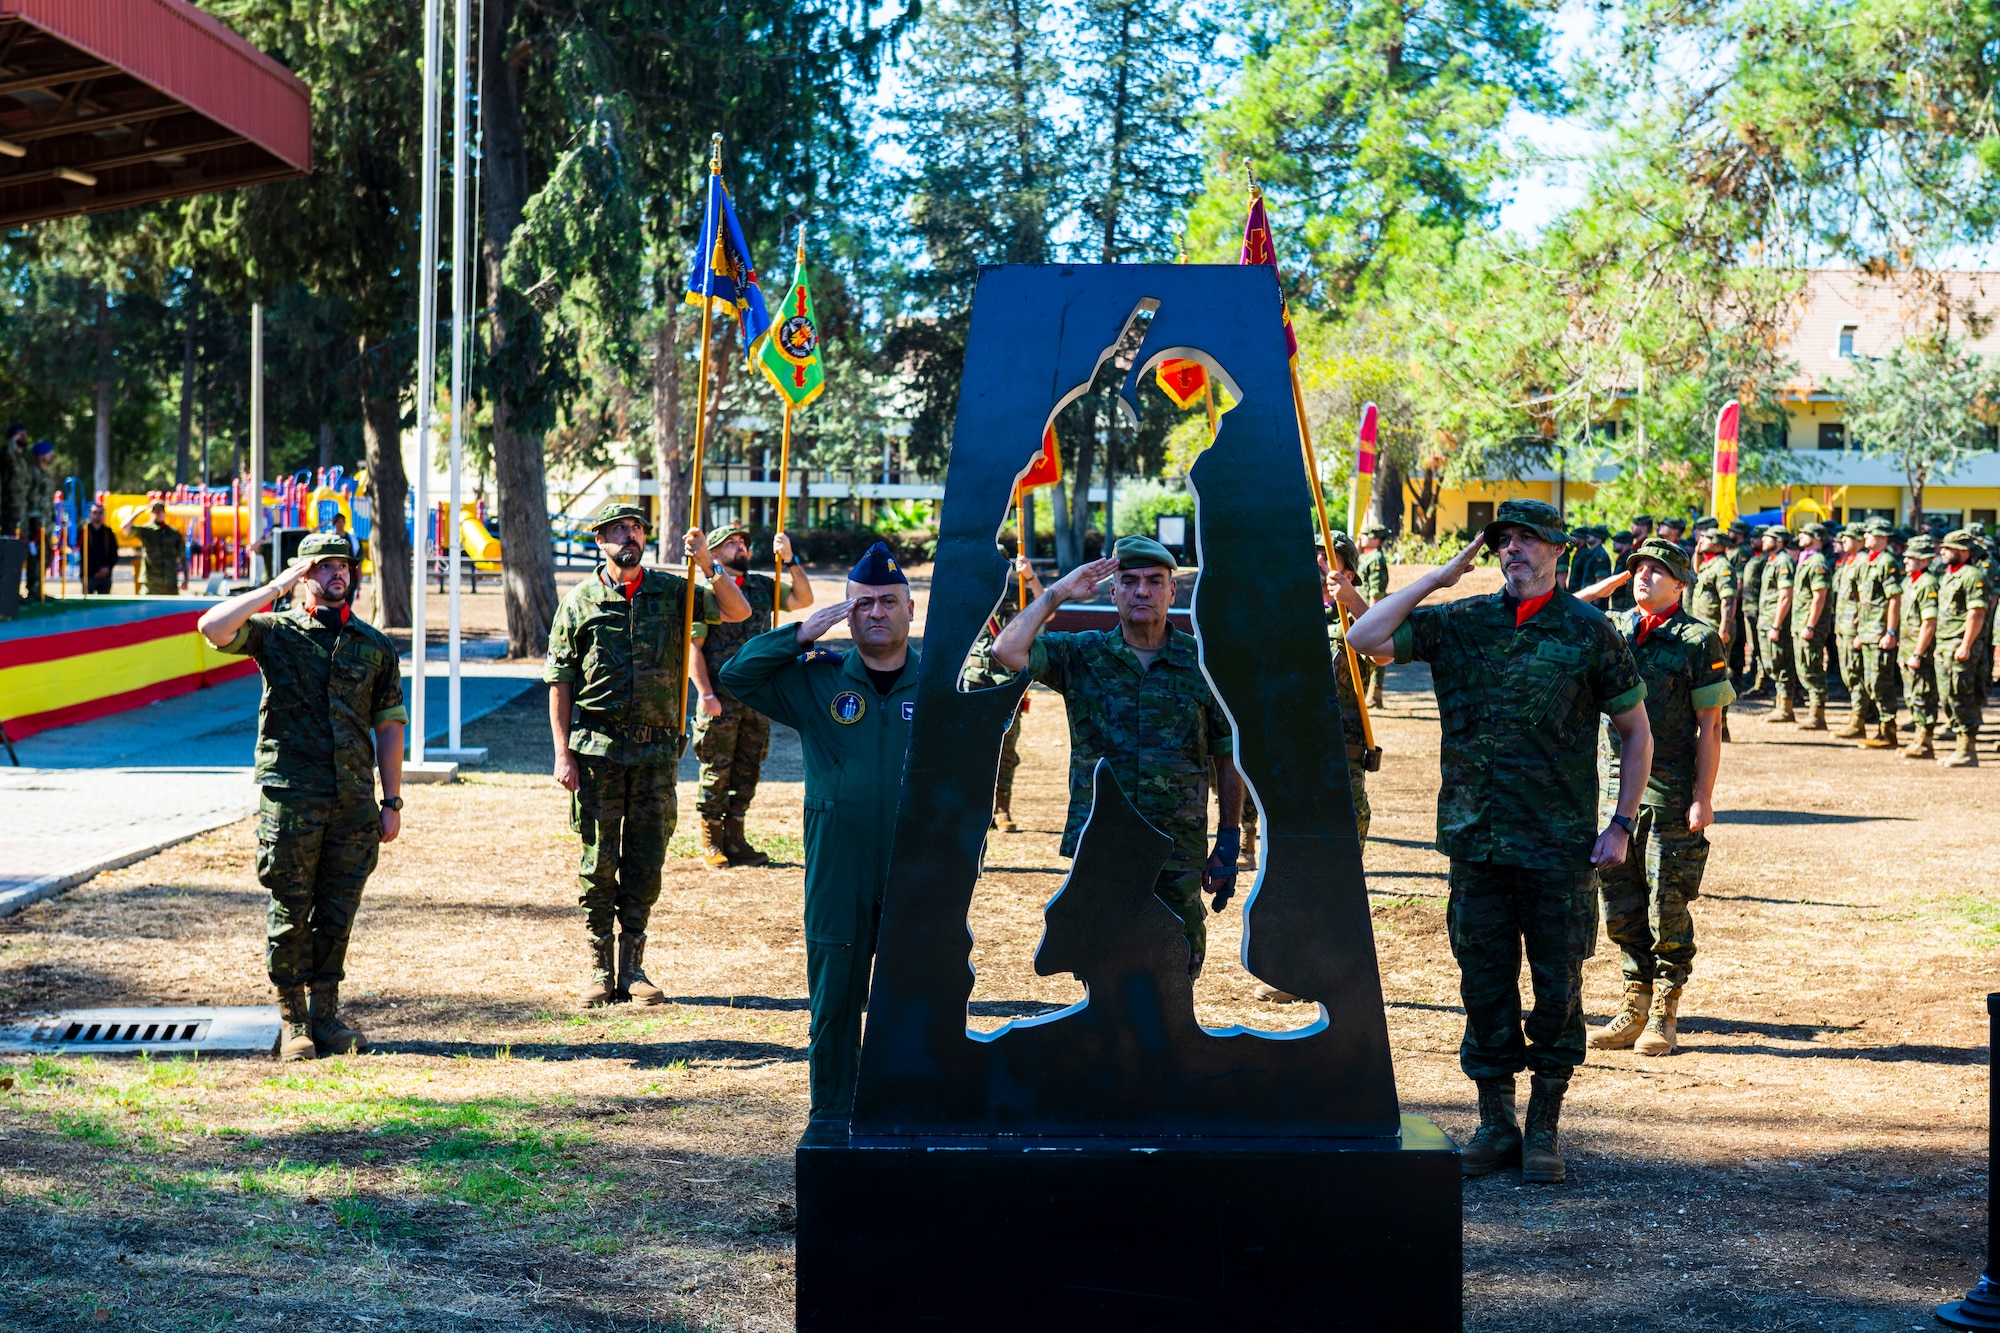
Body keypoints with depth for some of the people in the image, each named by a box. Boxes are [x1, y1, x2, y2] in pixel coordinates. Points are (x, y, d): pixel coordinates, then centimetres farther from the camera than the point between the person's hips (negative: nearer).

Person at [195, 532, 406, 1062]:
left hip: (354, 801, 3)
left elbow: (389, 726, 12)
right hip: (291, 799, -3)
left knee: (337, 913, 8)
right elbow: (212, 627, -17)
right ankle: (294, 1022, 11)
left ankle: (326, 1014, 19)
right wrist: (276, 588, -12)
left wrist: (392, 802, 7)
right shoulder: (275, 632, 2)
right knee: (290, 913, 2)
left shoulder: (374, 645, 11)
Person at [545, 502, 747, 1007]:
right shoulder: (579, 602, 2)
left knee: (646, 862, 5)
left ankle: (633, 969, 15)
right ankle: (598, 968, 11)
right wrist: (562, 753, -5)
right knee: (598, 861, 1)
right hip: (597, 750, -2)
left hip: (656, 748, 2)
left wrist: (708, 563, -16)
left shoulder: (671, 591, 6)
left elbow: (737, 611, -2)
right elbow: (559, 685, 2)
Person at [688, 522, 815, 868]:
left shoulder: (763, 585, 12)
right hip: (720, 699, -5)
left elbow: (803, 599, 12)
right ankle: (711, 844, 10)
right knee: (716, 771, 1)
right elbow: (693, 647, -7)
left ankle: (735, 839, 19)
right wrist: (706, 695, -14)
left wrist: (790, 560, 0)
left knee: (747, 772, 9)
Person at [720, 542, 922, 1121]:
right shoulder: (815, 680, 3)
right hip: (838, 876, 0)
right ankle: (832, 1117, 20)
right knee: (834, 1002, 7)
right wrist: (804, 632, -10)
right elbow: (736, 674, -3)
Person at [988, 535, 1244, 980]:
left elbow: (1227, 758, 6)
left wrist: (1228, 843, 2)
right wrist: (1057, 593, -6)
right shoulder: (1082, 656, 5)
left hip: (1179, 855, 0)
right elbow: (1007, 651, -10)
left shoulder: (1203, 664, 4)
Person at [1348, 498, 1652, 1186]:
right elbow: (1363, 637, -3)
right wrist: (1440, 577, -2)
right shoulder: (1459, 623, 5)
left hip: (1561, 847, -2)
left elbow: (1636, 732, 5)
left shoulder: (1588, 630, -1)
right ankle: (1495, 1124, 19)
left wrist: (1621, 826, -1)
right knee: (1485, 986, 8)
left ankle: (1545, 1129, 16)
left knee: (1557, 987, 4)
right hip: (1477, 842, 2)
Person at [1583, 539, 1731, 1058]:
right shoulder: (1611, 629, 9)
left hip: (1671, 793, -5)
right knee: (1619, 904, 9)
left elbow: (1710, 728, -6)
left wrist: (1703, 797, -11)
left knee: (1667, 907, 0)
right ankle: (1636, 1005, 21)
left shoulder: (1698, 640, -5)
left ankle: (1664, 1015, 11)